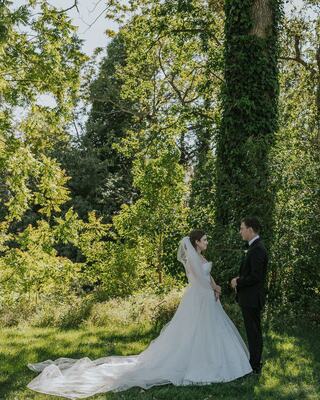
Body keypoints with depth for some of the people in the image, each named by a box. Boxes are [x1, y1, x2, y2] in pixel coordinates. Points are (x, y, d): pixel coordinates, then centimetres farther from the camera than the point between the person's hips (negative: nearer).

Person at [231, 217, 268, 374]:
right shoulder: (255, 247, 11)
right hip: (250, 298, 10)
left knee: (253, 332, 0)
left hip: (252, 298, -10)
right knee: (254, 331, 18)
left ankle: (255, 366, 10)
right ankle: (255, 361, 29)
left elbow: (255, 276, -25)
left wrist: (238, 283, -13)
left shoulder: (257, 249, -21)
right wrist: (240, 279, 6)